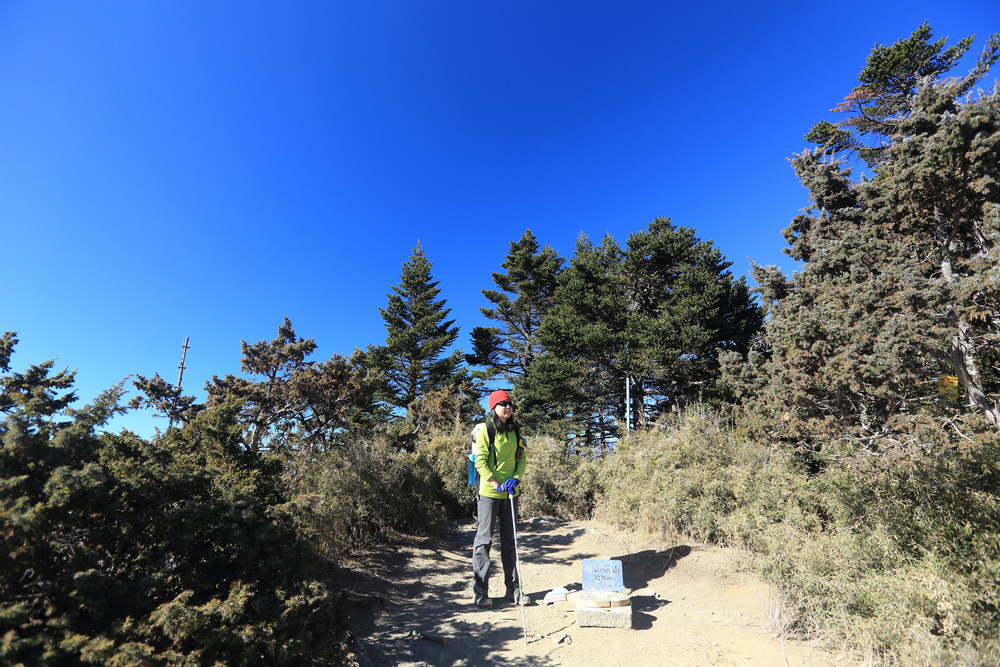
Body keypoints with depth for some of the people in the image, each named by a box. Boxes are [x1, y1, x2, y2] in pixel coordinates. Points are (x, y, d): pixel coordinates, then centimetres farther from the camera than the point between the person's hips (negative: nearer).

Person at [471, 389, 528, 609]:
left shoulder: (515, 431, 9)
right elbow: (480, 462, -10)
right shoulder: (485, 431, -7)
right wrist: (496, 484, -16)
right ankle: (480, 591, 11)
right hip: (489, 492, -5)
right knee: (484, 539, 0)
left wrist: (516, 478, -6)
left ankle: (513, 589, 22)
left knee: (509, 541, 12)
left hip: (510, 493, 5)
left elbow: (522, 458, 11)